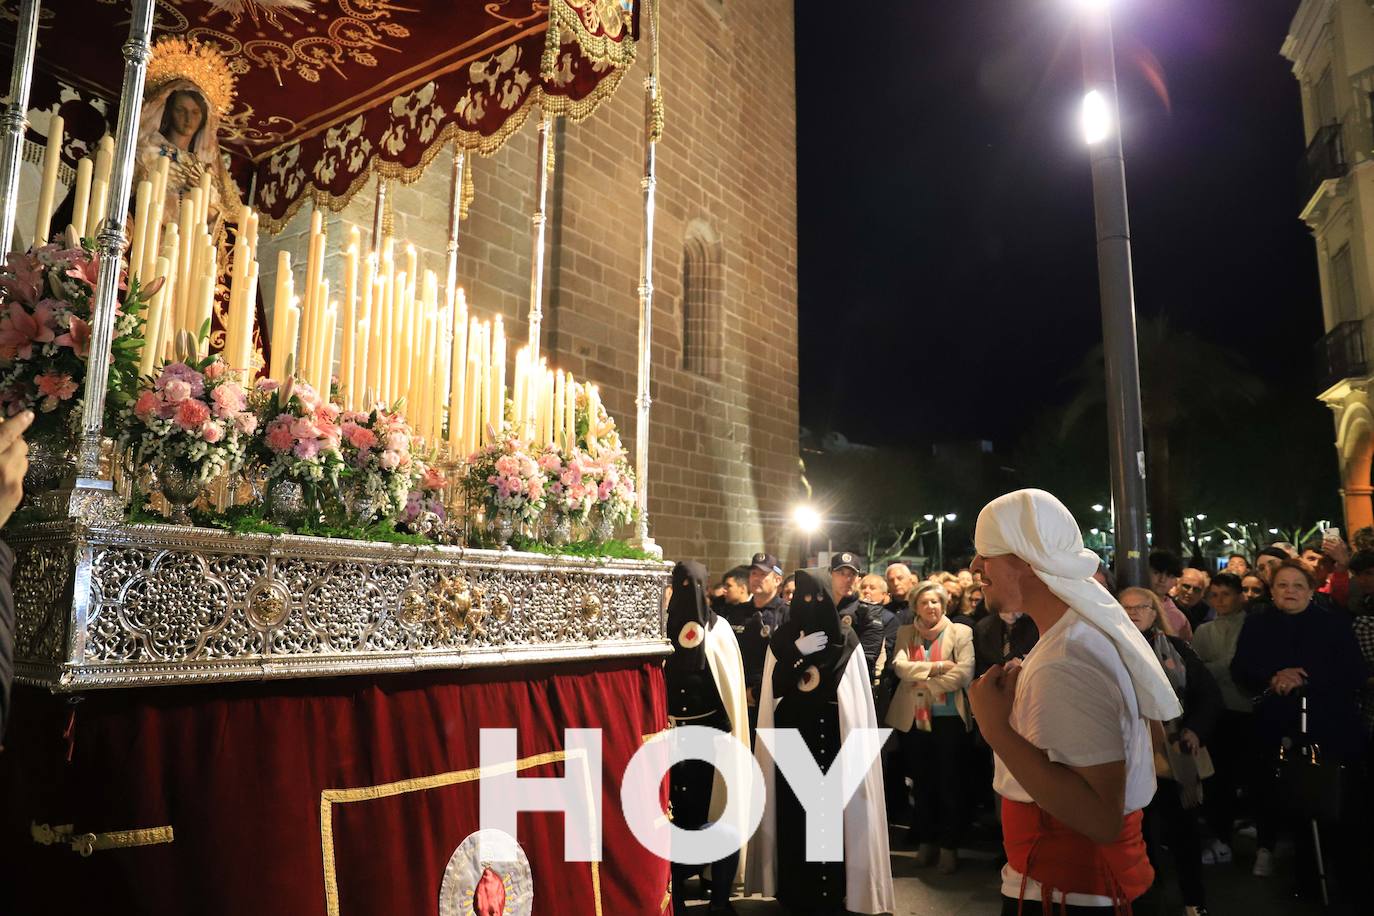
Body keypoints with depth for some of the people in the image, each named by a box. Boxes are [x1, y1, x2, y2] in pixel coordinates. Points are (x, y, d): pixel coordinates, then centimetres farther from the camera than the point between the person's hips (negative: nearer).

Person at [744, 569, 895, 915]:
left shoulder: (846, 640, 2)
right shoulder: (782, 639, 4)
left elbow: (859, 695, 2)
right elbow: (772, 689, -4)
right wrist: (797, 653, -15)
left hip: (834, 738, -1)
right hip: (793, 738, 1)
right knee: (795, 813, 2)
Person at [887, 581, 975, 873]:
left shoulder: (960, 632, 0)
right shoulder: (906, 634, 8)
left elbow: (964, 673, -12)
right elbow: (900, 666, -9)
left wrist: (925, 683, -12)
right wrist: (937, 667, -17)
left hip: (949, 718, -2)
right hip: (914, 718, 3)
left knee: (949, 783, 4)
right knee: (922, 783, 12)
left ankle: (949, 845, 16)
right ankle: (926, 840, 26)